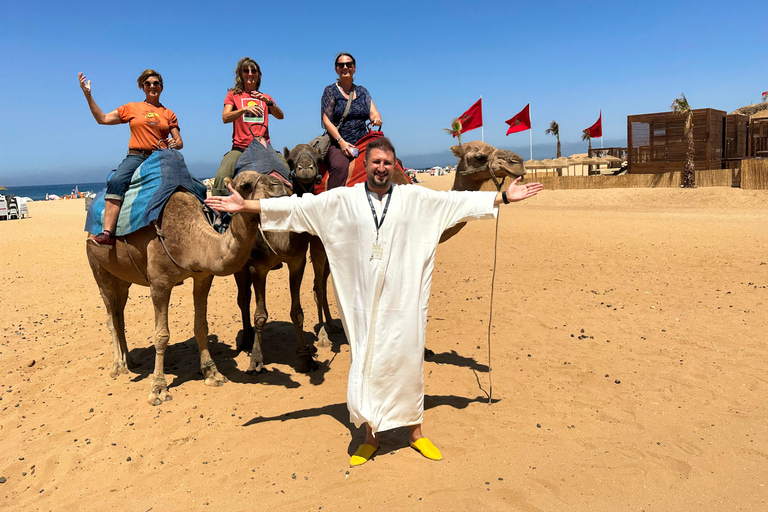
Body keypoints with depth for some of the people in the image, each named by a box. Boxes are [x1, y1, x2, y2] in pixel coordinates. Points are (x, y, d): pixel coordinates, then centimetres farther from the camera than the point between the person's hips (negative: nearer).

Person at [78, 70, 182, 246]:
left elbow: (179, 142, 15)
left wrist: (174, 144, -8)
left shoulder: (169, 114, 19)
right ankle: (107, 233, -39)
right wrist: (88, 95, 10)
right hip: (136, 157, -1)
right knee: (116, 181, -32)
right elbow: (102, 118, 16)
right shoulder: (131, 108, 17)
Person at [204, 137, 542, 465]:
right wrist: (245, 205, -3)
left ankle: (416, 432, 29)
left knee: (408, 361, 10)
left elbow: (460, 200, 6)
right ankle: (370, 437, 27)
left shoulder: (415, 198, 3)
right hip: (364, 302, 0)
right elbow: (297, 206, 0)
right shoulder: (343, 199, 1)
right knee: (366, 366, 7)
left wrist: (503, 197, 3)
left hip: (403, 301, 0)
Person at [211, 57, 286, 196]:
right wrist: (245, 109, -21)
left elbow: (280, 116, 4)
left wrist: (267, 101, -14)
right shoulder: (233, 95, 13)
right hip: (240, 147, -2)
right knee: (221, 177, -27)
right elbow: (225, 117, -4)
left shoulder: (265, 97, 21)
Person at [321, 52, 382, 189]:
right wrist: (341, 142, -15)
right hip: (338, 143, -4)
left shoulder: (362, 91, 21)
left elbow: (373, 113, 14)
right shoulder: (331, 91, 8)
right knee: (339, 166, -38)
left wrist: (377, 119, -14)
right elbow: (326, 120, -1)